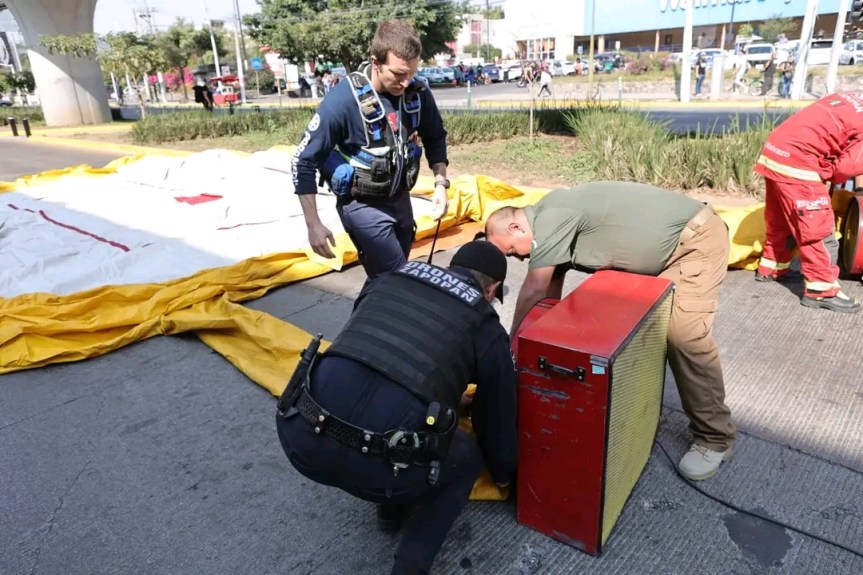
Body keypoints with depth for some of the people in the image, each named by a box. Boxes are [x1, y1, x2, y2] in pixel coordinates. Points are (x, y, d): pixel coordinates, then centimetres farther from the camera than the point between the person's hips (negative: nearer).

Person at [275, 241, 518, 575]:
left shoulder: (387, 280, 21)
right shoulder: (488, 331, 12)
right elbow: (497, 417, 23)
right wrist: (503, 473, 46)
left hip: (300, 438, 5)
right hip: (378, 463, -4)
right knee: (466, 456, 26)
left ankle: (392, 507, 39)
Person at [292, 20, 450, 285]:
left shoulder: (418, 92, -9)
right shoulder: (344, 99, -24)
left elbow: (435, 139, 10)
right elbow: (304, 162, -18)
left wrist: (441, 184, -4)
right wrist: (313, 225, -19)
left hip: (400, 199, 6)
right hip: (363, 205, -5)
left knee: (387, 278, 16)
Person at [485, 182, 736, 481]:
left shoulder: (550, 218, -23)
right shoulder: (551, 221, 6)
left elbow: (534, 291, -23)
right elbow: (550, 295, 10)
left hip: (696, 237, -10)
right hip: (668, 244, 10)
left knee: (684, 336, -15)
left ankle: (715, 437, -1)